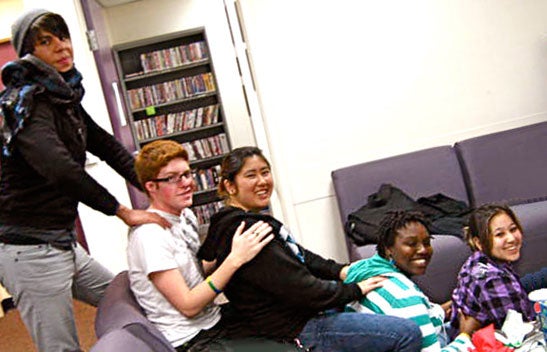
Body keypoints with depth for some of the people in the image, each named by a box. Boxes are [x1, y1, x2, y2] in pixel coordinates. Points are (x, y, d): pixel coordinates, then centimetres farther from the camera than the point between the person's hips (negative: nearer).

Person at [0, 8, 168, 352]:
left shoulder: (66, 100, 11)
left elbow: (108, 147, 9)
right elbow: (60, 168, -29)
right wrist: (124, 212, -23)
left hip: (63, 243, 9)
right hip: (31, 251, -9)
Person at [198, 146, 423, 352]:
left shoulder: (251, 220, 8)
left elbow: (299, 256, 15)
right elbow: (299, 288, -25)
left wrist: (340, 271, 2)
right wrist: (355, 290, -12)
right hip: (296, 332, -11)